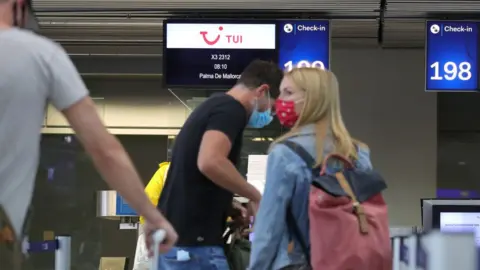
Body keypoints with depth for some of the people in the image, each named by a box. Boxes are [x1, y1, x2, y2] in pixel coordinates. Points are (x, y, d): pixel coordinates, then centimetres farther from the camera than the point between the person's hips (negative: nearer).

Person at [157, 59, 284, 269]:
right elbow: (209, 162, -27)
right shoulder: (231, 109, -10)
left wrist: (231, 208, 20)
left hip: (173, 239, 10)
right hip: (193, 243, -10)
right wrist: (256, 197, -14)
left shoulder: (212, 106, 21)